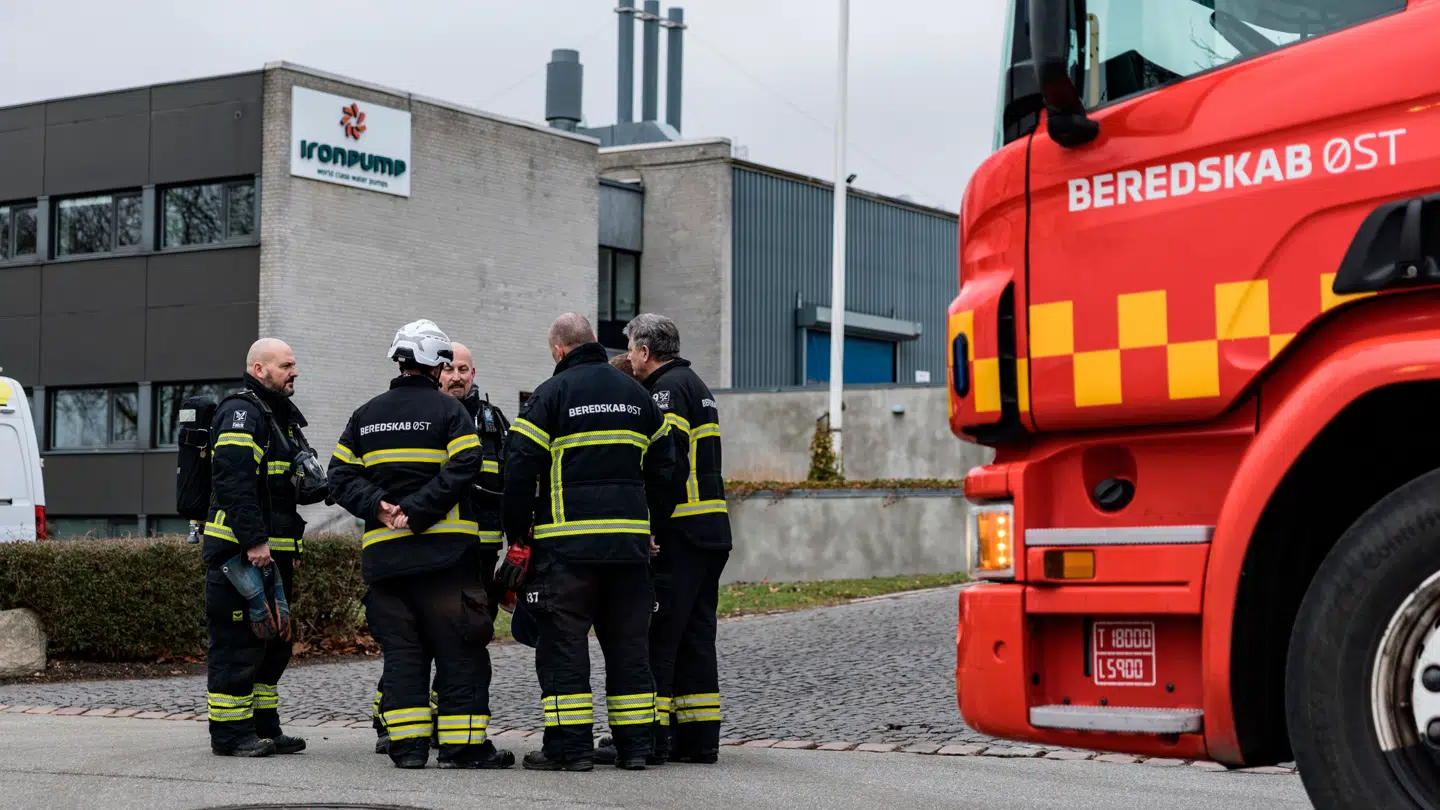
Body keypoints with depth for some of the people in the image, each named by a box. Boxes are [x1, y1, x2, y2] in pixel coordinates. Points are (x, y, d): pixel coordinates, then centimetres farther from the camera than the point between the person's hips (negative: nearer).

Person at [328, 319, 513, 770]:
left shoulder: (365, 416, 14)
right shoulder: (448, 411, -2)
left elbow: (342, 476, 7)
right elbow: (461, 472, -15)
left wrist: (380, 508, -4)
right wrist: (416, 513, -15)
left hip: (382, 552, 5)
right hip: (443, 548, -5)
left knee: (400, 648, 8)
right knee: (458, 648, 0)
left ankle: (407, 744, 4)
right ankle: (463, 744, -1)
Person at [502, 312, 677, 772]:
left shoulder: (551, 394, -3)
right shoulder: (636, 394, 13)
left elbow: (520, 468, -7)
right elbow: (663, 467, 15)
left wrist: (518, 534, 2)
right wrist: (651, 526, 21)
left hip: (567, 542, -5)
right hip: (630, 540, 5)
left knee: (563, 642, 1)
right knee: (627, 642, 11)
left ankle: (570, 746, -1)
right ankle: (635, 745, 11)